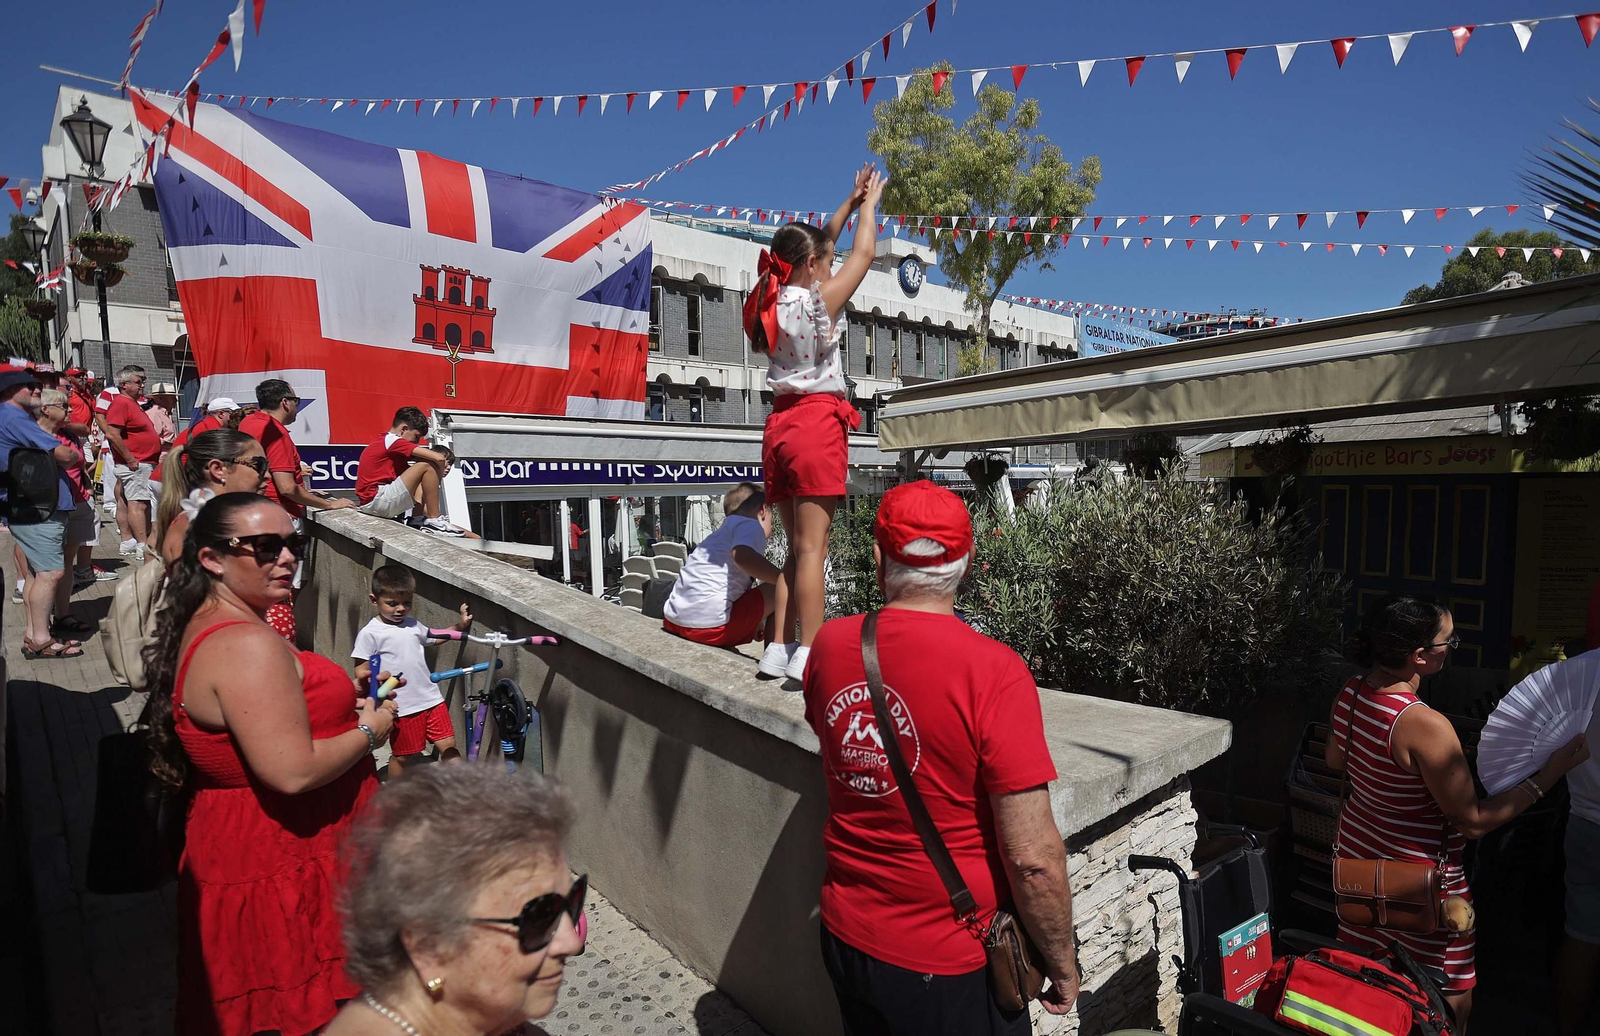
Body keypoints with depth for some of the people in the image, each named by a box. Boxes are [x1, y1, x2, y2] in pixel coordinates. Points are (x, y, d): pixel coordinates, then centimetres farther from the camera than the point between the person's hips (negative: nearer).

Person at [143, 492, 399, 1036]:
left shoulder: (207, 627, 7)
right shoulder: (248, 644, -26)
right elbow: (293, 771, -30)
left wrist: (345, 699, 8)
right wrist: (369, 731, -15)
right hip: (282, 871, -10)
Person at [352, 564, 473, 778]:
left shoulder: (412, 624, 10)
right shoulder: (370, 633, -7)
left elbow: (435, 637, 26)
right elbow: (361, 671, -6)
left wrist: (460, 626, 12)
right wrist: (367, 677, -29)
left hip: (431, 699, 5)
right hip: (402, 707, -5)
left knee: (448, 745, 4)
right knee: (403, 756, 9)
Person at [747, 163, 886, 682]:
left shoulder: (774, 300, 14)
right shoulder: (817, 300, -6)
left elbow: (815, 248, 28)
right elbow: (864, 253, 5)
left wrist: (850, 202, 32)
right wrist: (869, 202, 21)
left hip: (781, 425, 8)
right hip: (817, 423, -8)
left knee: (797, 547, 10)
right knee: (812, 547, -8)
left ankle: (780, 650, 11)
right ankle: (808, 655, -7)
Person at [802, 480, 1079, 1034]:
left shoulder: (828, 644, -9)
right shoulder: (992, 670, -25)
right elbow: (1033, 859, -23)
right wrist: (1063, 964, -7)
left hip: (844, 937, 5)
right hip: (948, 967, -4)